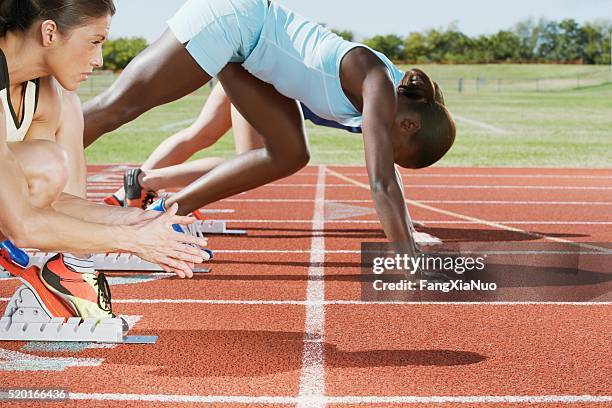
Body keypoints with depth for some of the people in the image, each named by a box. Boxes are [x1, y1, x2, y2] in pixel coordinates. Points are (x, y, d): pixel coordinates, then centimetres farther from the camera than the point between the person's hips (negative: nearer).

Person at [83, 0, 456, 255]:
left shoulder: (396, 91, 3)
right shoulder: (378, 87, -22)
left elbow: (387, 181, 13)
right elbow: (382, 184, -30)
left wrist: (410, 250, 16)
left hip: (243, 41, 9)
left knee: (290, 154, 5)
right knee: (115, 108, -6)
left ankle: (170, 211, 10)